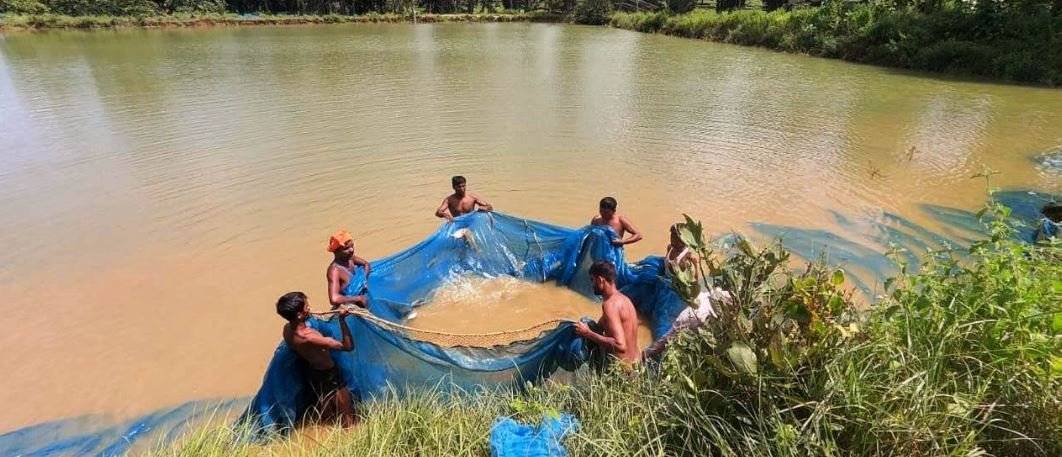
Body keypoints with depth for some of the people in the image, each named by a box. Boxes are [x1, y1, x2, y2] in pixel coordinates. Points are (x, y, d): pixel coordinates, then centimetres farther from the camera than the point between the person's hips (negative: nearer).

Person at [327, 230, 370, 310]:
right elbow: (334, 299, -39)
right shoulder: (334, 270, -27)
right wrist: (358, 298, -28)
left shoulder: (350, 258, -4)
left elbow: (366, 264, 17)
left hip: (357, 306, 8)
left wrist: (364, 280, -3)